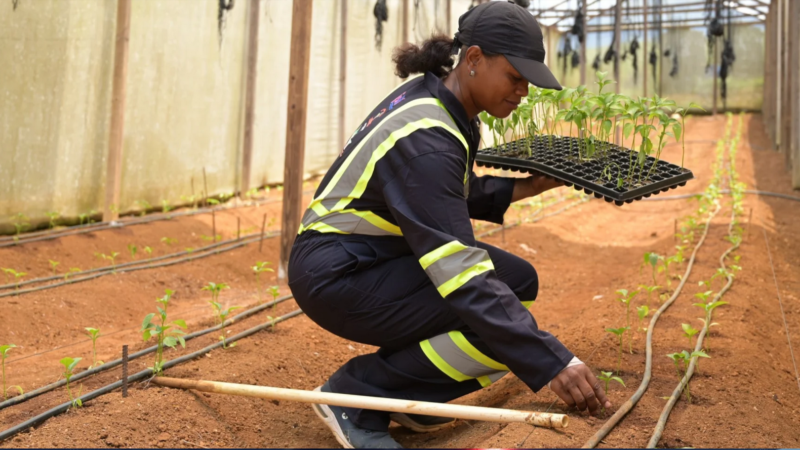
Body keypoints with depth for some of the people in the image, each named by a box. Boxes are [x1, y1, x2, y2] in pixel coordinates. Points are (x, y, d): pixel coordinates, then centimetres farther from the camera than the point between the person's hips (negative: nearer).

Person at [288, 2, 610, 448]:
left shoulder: (434, 93, 1)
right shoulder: (424, 140, -28)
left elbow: (457, 195, 17)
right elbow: (464, 277, -32)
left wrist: (525, 188, 4)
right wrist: (553, 362, -32)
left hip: (377, 255, 10)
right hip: (336, 276, -10)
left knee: (517, 280, 6)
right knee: (504, 329, -20)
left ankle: (411, 402, 11)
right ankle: (356, 394, -6)